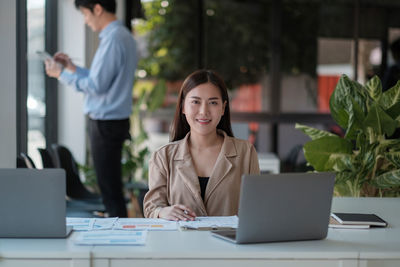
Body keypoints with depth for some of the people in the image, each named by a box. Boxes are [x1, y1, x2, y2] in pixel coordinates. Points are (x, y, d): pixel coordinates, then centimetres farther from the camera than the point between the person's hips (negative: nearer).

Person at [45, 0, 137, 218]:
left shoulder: (113, 39, -18)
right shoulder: (123, 35, 14)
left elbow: (96, 86, -20)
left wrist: (61, 74, -9)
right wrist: (72, 68, 17)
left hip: (106, 124, -10)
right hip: (113, 120, 10)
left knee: (110, 191, -5)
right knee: (112, 186, 15)